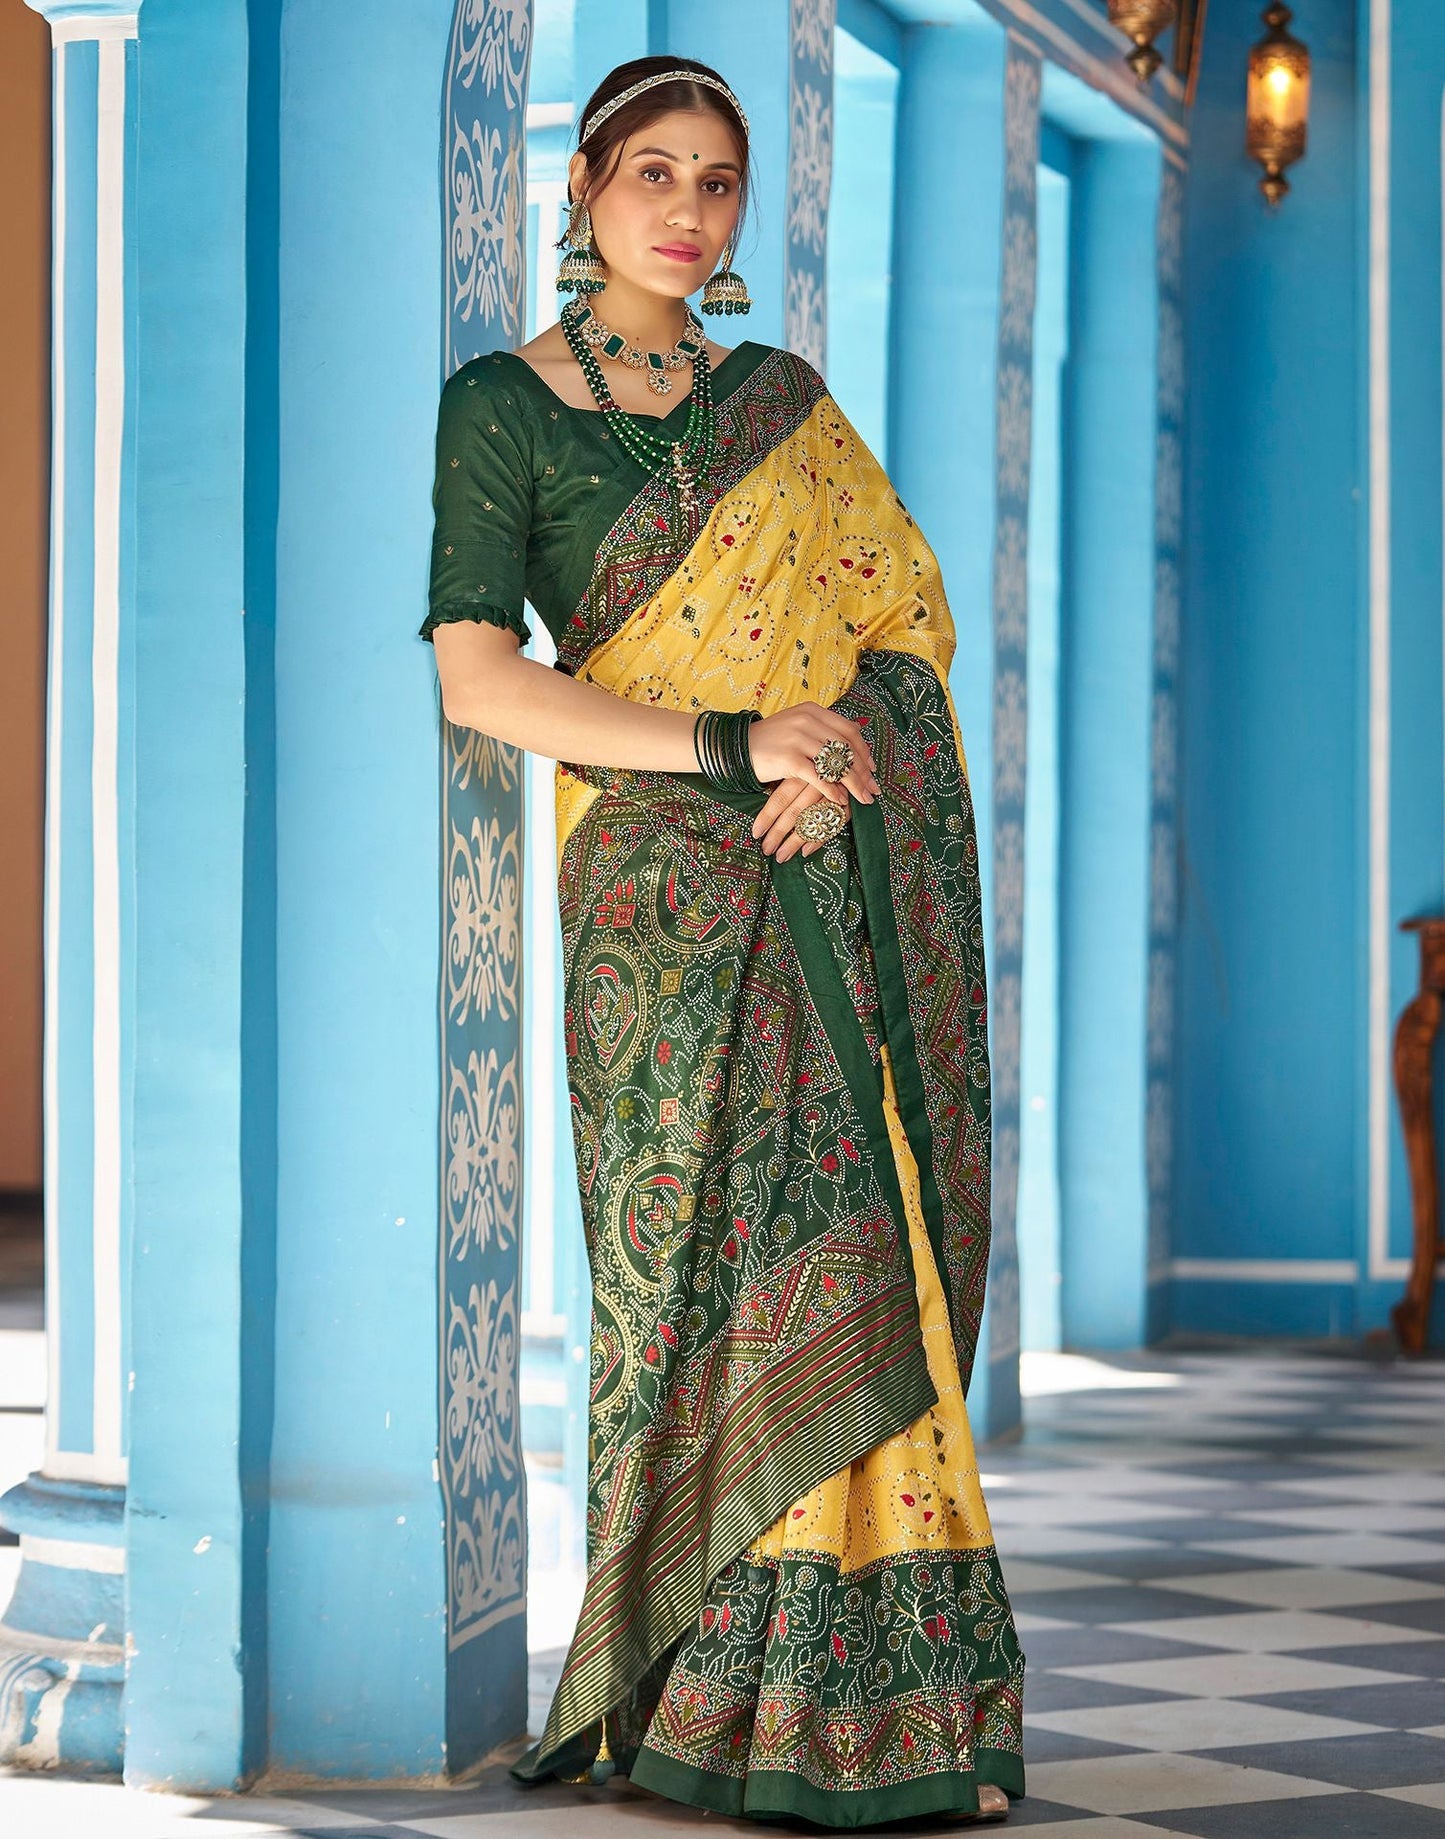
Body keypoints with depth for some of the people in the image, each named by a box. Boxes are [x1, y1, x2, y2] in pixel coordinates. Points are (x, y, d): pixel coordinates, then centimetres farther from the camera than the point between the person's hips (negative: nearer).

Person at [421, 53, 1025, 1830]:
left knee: (861, 1239, -2)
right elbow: (477, 676, -7)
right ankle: (706, 1685, -5)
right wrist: (725, 745, -15)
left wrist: (841, 751, -9)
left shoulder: (783, 401, 17)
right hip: (669, 872, -4)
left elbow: (908, 614, 12)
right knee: (721, 1236, -11)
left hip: (860, 862, 4)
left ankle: (885, 1677, 1)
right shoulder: (501, 406, 3)